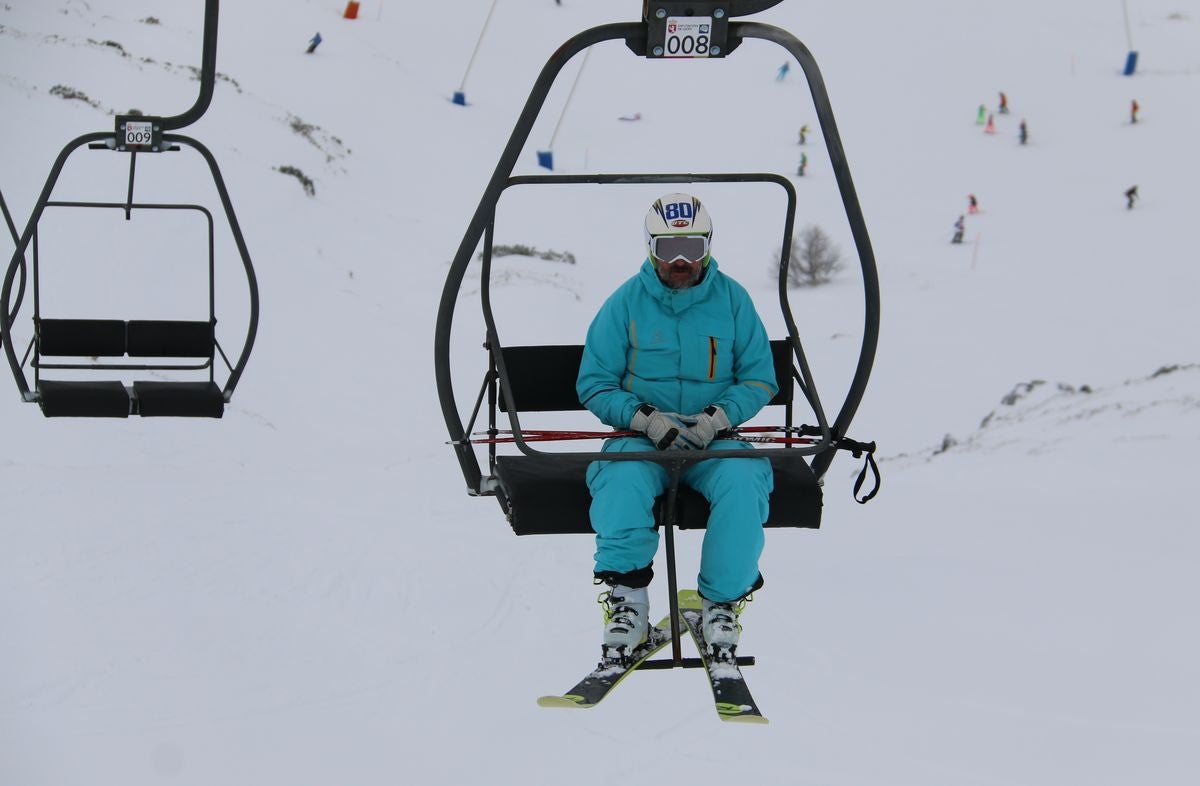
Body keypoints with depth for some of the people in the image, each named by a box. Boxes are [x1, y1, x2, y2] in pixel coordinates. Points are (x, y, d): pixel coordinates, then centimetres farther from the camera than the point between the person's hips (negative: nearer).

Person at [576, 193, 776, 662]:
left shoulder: (732, 300, 6)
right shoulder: (625, 303, 3)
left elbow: (759, 380, 8)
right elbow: (594, 385, 4)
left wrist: (720, 416, -12)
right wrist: (644, 420, -14)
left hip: (714, 442, 1)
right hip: (641, 438, -1)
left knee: (743, 481, -32)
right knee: (623, 479, -35)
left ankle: (723, 604, -19)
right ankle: (626, 599, -26)